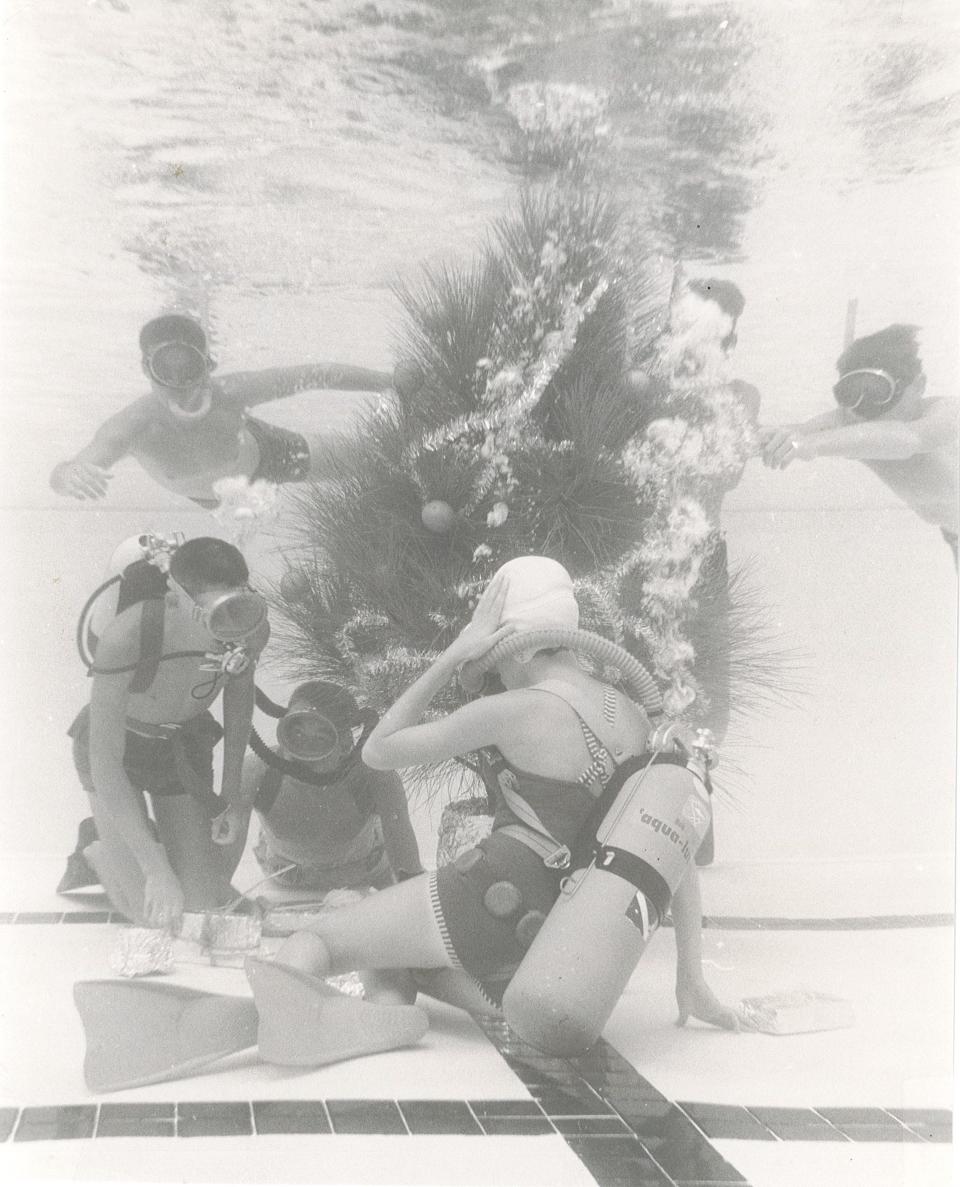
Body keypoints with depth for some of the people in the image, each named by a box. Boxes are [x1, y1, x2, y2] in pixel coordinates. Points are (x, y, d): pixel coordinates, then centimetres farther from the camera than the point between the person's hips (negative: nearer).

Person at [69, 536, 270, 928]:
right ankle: (101, 845, 28)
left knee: (204, 899, 2)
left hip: (183, 743, 3)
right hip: (114, 748, -3)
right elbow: (104, 761, -36)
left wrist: (232, 787, -2)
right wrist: (157, 870, -37)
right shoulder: (124, 638, -43)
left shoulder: (253, 626, -28)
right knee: (154, 909, -4)